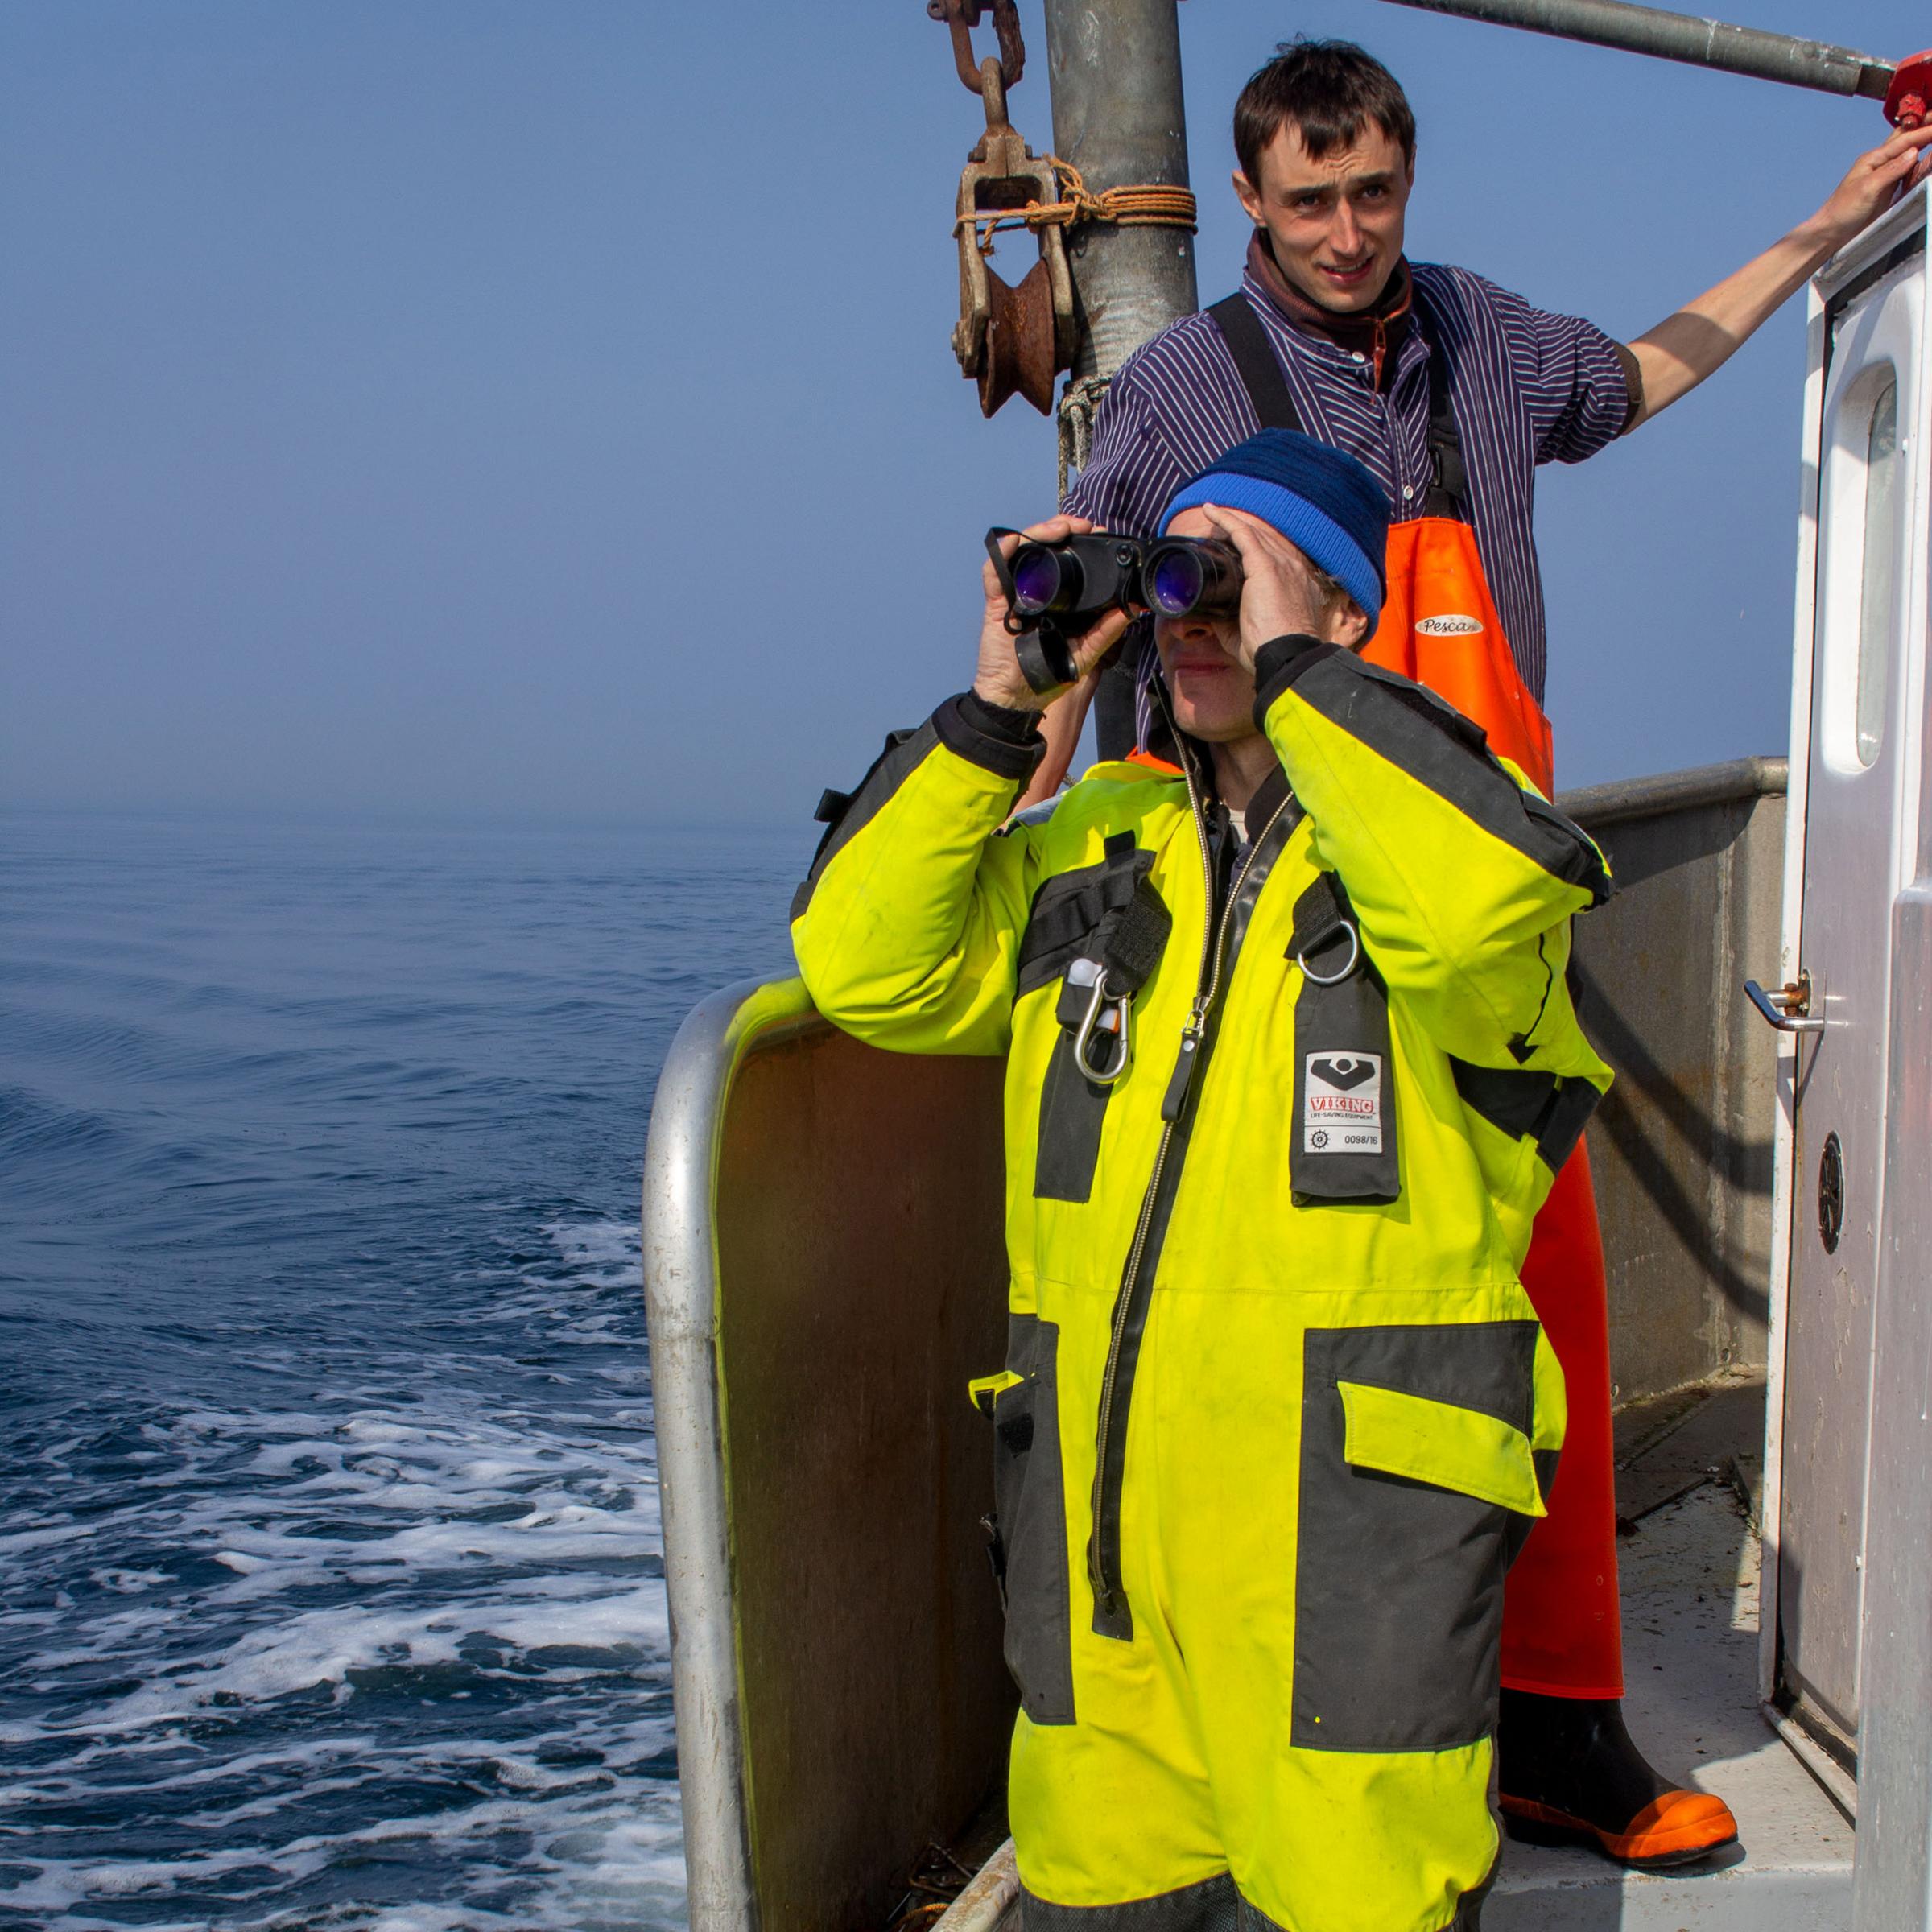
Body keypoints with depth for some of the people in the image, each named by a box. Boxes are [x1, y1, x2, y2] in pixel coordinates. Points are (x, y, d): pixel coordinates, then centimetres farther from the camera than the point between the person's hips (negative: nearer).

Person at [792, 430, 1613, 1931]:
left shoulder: (1424, 812, 0)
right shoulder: (1088, 845, 15)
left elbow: (1486, 904, -24)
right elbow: (866, 966, 5)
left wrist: (1285, 661, -16)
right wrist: (998, 709, -1)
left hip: (1353, 1515, -4)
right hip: (1097, 1508, 5)